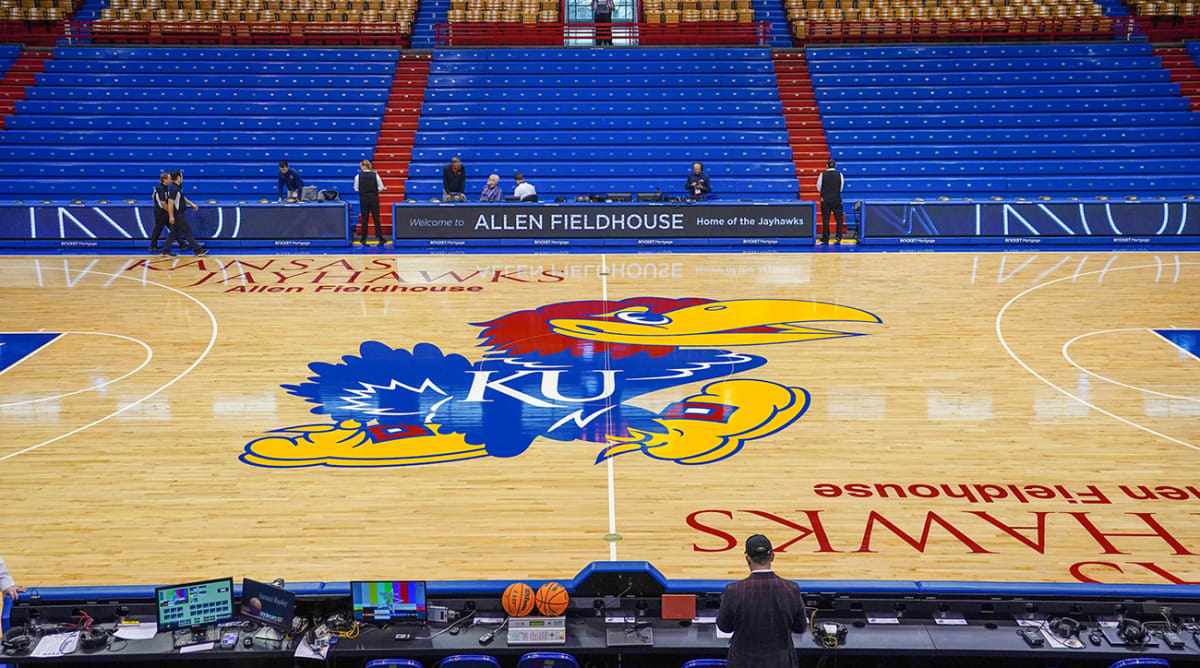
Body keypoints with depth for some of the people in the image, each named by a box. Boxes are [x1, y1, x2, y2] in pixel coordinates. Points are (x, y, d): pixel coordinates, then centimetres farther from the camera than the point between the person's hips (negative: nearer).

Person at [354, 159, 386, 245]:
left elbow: (356, 189, 0)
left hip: (363, 198, 0)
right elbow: (381, 187, -2)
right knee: (376, 218, 3)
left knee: (364, 219, 7)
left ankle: (364, 239, 8)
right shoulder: (375, 175, -5)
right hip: (374, 198, 0)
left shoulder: (358, 176, -7)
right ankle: (380, 238, 1)